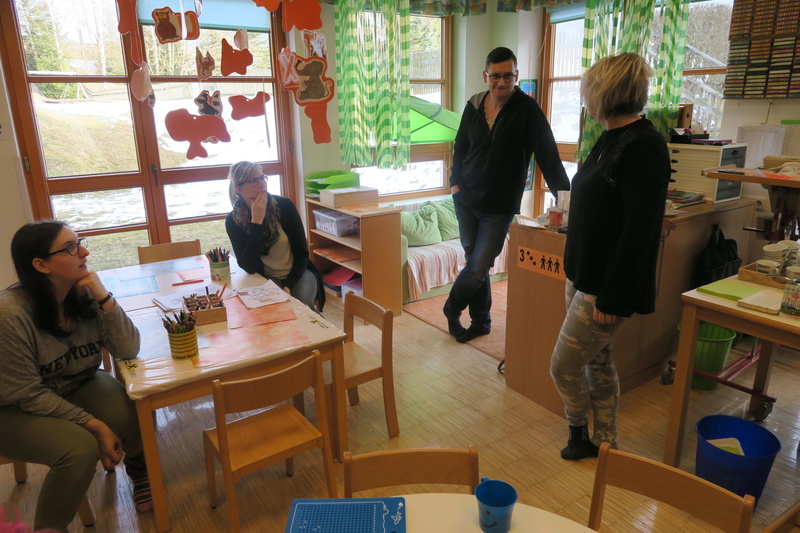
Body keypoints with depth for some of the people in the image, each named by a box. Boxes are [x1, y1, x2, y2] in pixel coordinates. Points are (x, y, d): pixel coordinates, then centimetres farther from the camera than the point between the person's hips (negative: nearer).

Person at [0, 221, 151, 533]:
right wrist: (94, 424, -23)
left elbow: (128, 350, -16)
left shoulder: (85, 295, -13)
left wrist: (104, 297, -28)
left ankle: (138, 470, 13)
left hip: (77, 387, 4)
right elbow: (27, 394, -21)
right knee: (80, 448, -29)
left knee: (134, 415, -21)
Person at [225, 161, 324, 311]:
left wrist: (288, 286, -19)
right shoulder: (233, 220, -9)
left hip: (297, 273, 1)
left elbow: (301, 252, -5)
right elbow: (249, 267, -19)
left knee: (301, 303, -27)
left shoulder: (284, 205, -10)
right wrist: (257, 221, -23)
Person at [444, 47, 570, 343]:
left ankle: (452, 309, 24)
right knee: (475, 263, 10)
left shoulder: (527, 109, -9)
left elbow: (548, 154, -15)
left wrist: (564, 195, -22)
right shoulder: (474, 106, 4)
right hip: (466, 199, 4)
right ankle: (481, 322, 28)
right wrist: (456, 181, 3)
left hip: (499, 207, -3)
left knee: (478, 269, -5)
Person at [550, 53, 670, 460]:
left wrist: (612, 297, -21)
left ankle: (579, 433, 29)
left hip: (608, 287, -9)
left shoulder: (644, 147, -19)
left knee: (564, 366, 1)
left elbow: (638, 232, -23)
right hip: (583, 275, 9)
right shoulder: (610, 139, 9)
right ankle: (604, 442, 35)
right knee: (597, 361, 18)